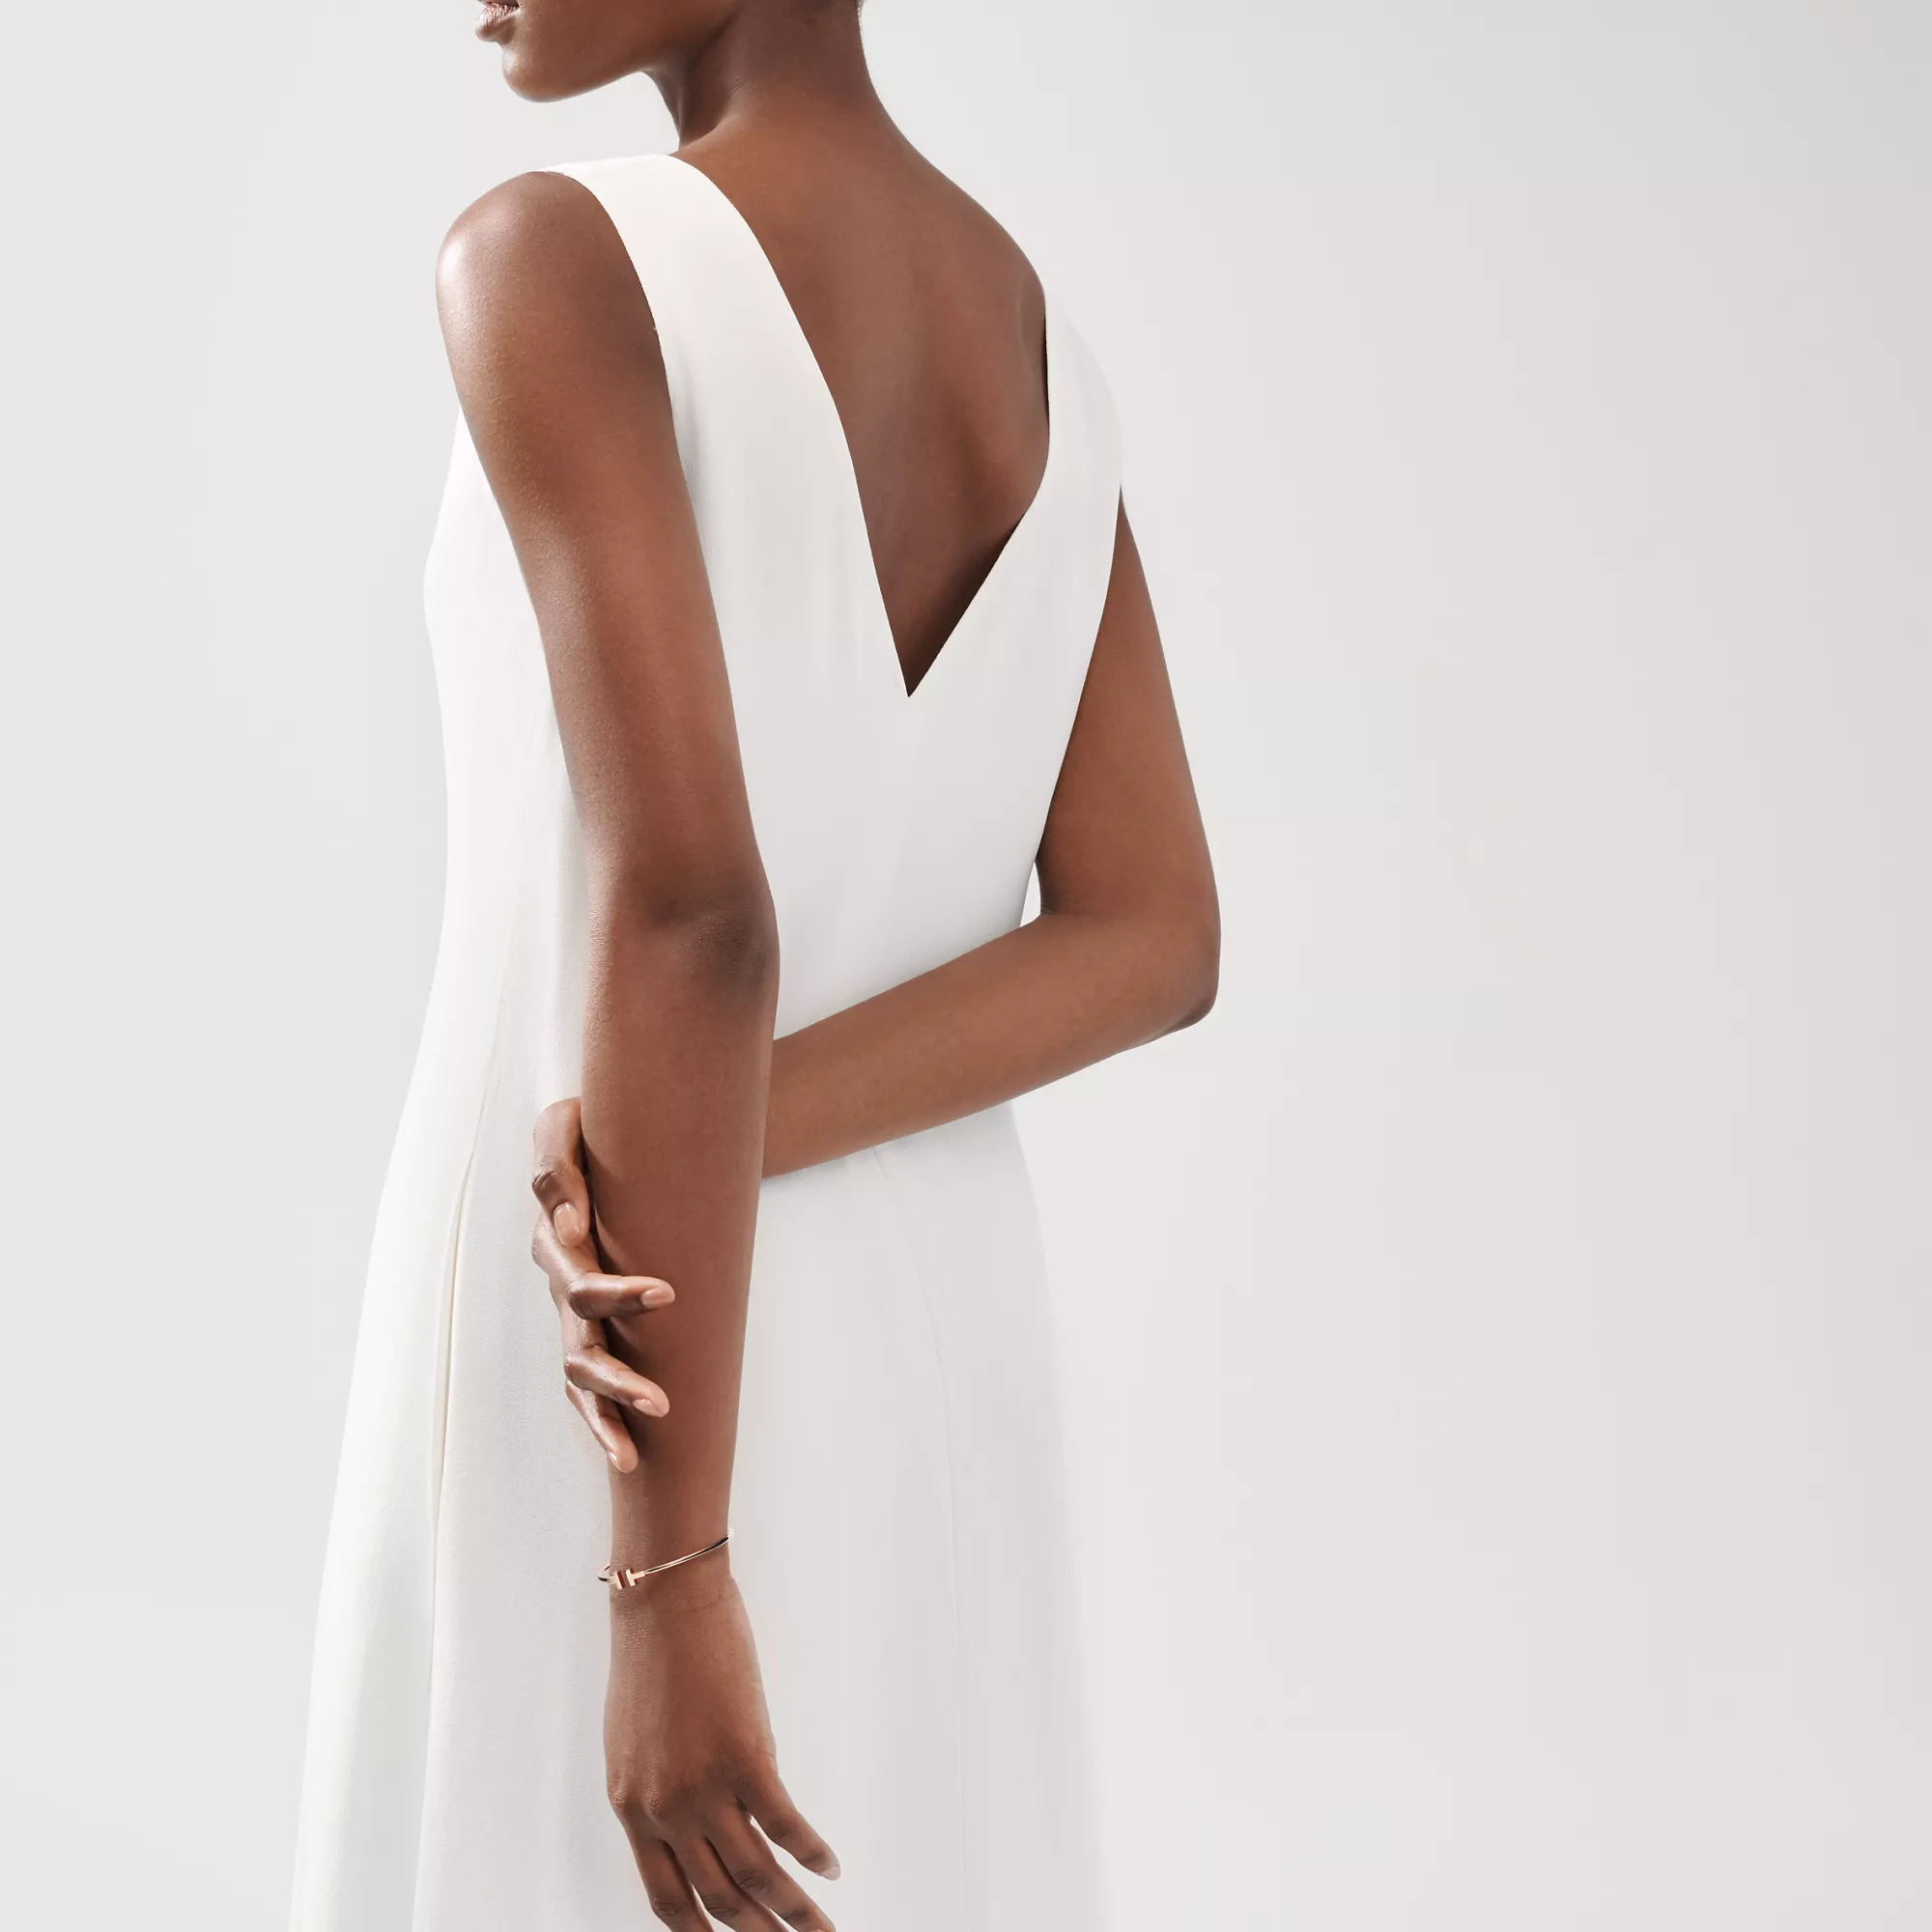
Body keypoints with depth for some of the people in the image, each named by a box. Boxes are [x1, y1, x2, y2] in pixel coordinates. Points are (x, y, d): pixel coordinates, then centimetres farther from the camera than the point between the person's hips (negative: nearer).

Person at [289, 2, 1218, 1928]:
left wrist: (664, 1577, -23)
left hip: (604, 1417, -7)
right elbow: (1157, 941, -1)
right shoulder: (1032, 329, 8)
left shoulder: (553, 266, -17)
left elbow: (685, 903, -26)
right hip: (929, 1352, 7)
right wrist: (703, 1155, -13)